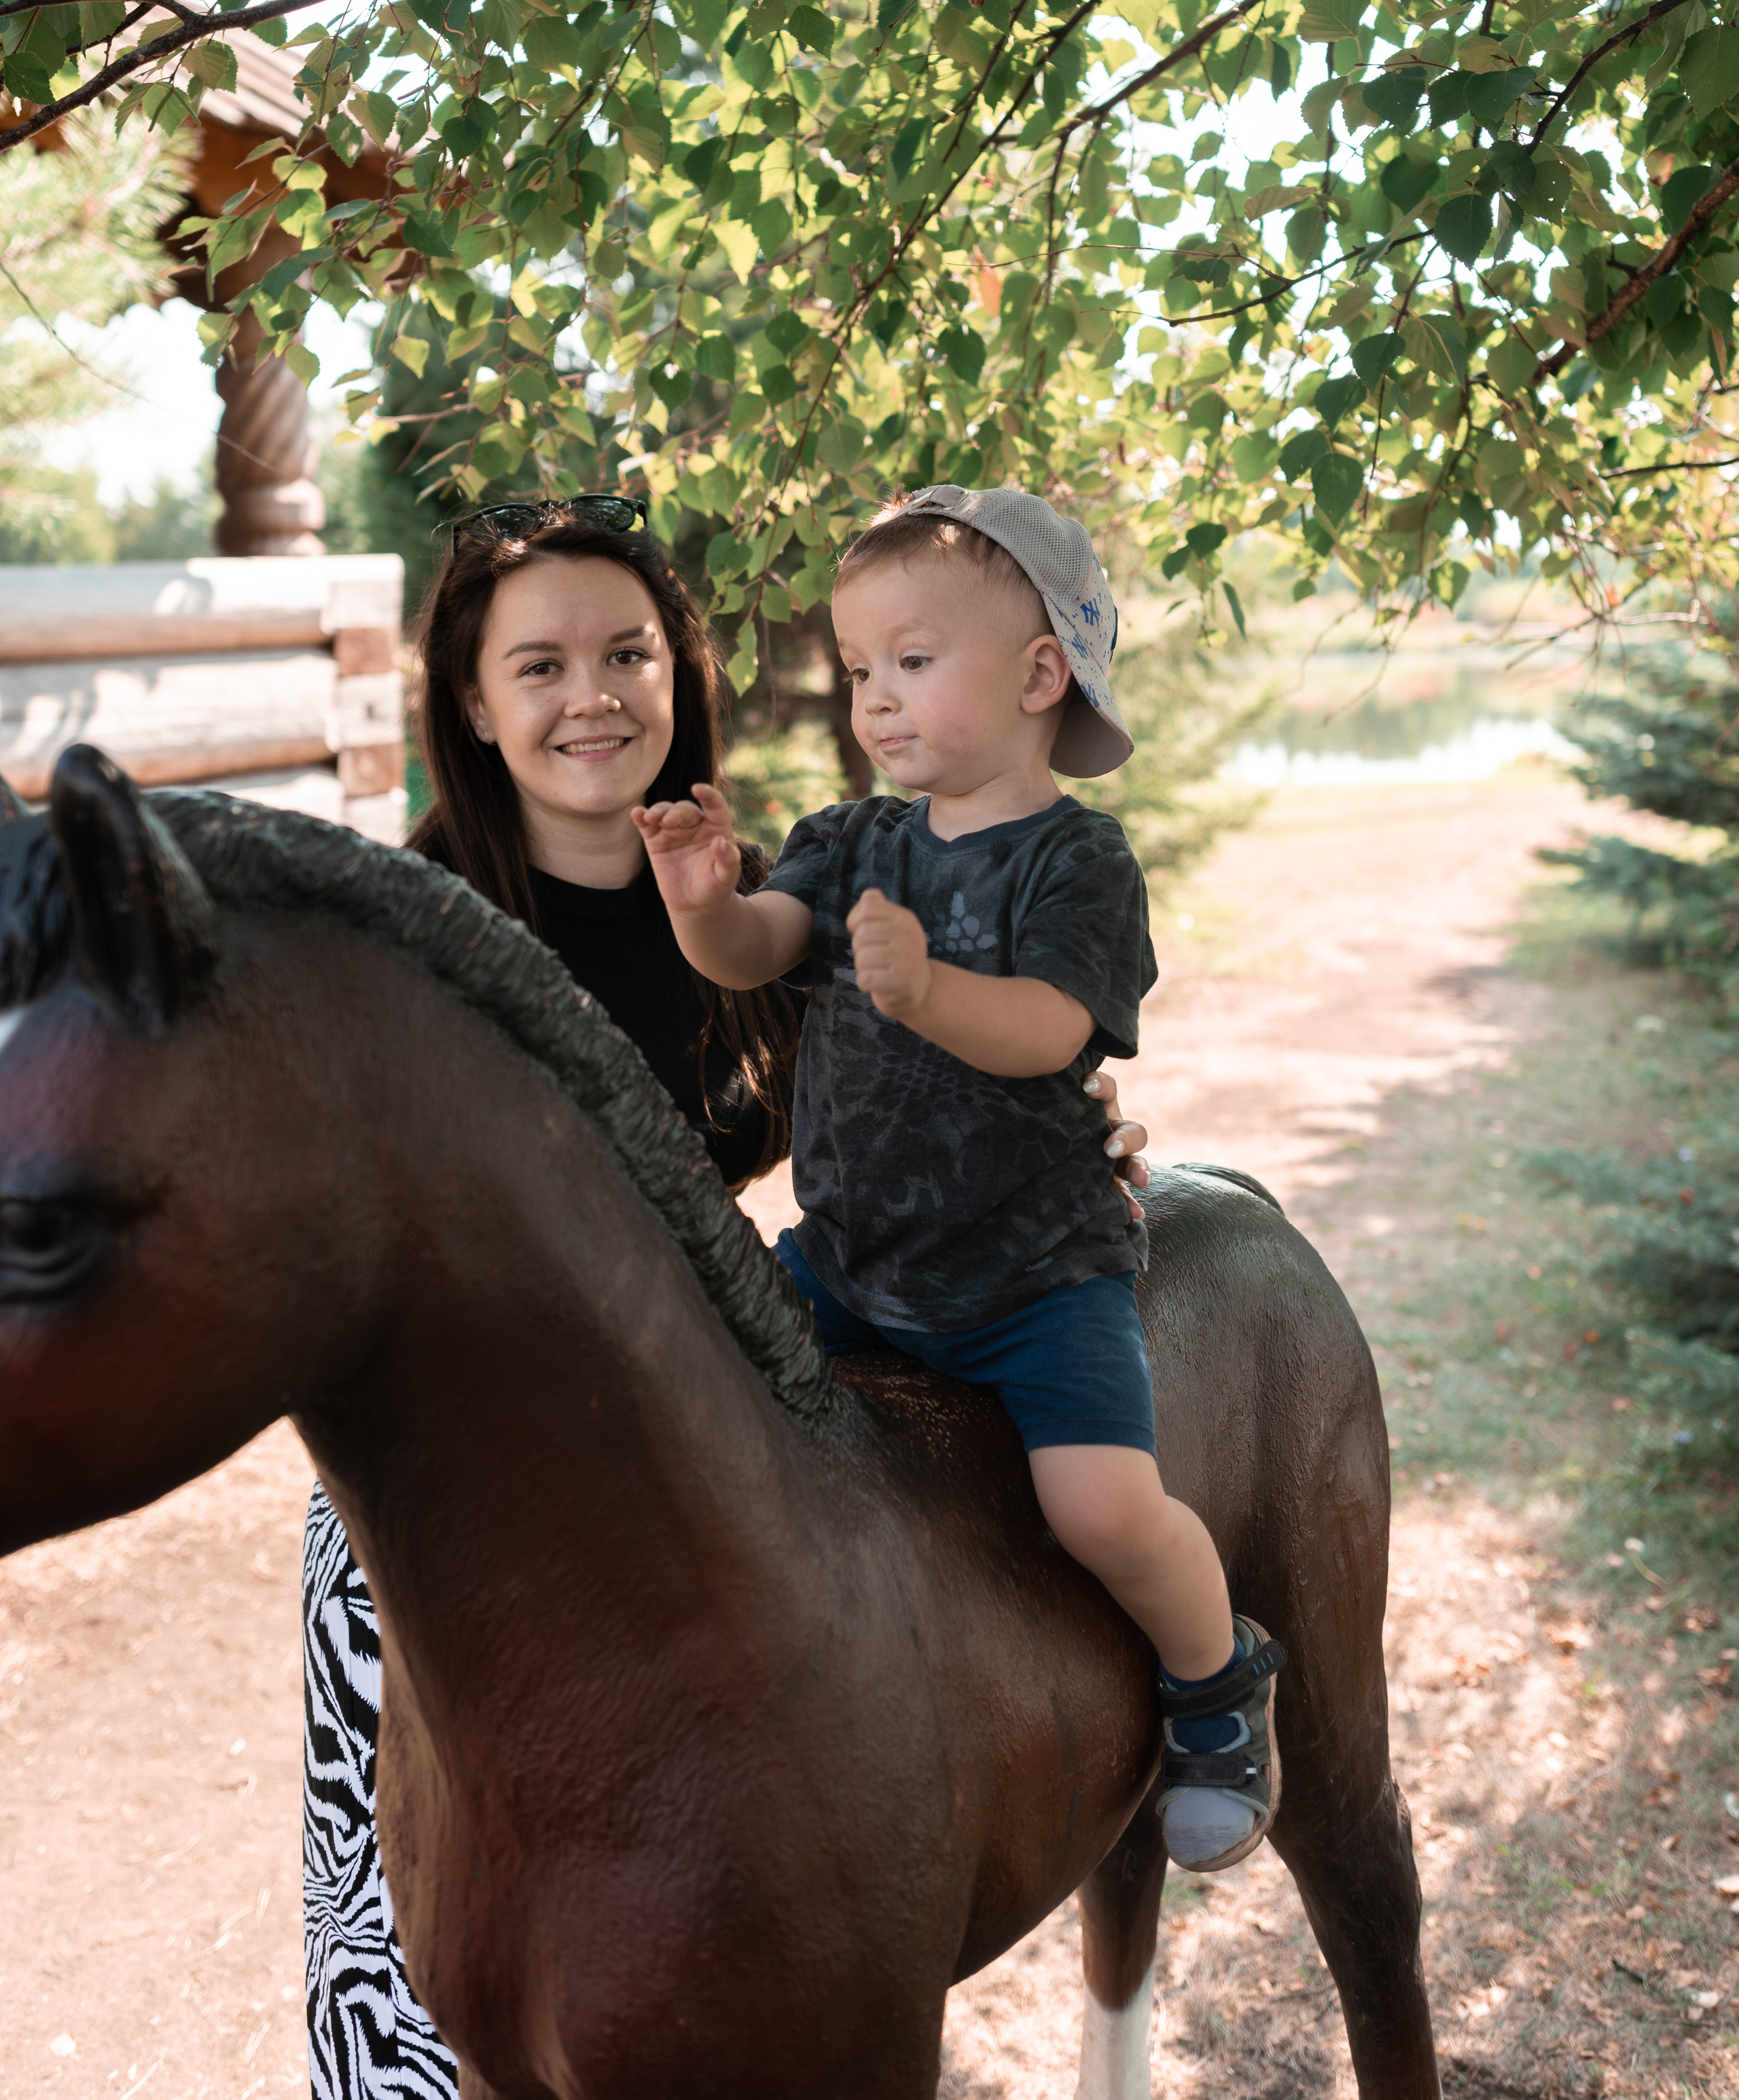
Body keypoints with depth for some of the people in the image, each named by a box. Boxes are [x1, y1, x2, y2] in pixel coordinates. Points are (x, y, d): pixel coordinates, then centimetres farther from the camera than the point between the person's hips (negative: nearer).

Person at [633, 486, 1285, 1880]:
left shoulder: (1078, 860, -9)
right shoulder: (854, 846, 8)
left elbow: (1049, 1029, -24)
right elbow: (753, 953, -6)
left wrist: (927, 990, -43)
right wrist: (707, 902, -29)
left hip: (1035, 1268, -5)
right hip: (847, 1253, 6)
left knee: (1104, 1503, -21)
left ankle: (1220, 1687, 12)